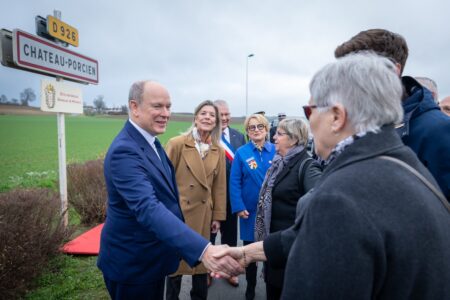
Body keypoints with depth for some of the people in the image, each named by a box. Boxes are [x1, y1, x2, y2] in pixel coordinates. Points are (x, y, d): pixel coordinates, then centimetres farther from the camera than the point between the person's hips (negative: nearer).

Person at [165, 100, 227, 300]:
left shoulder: (218, 151, 3)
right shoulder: (176, 144, -10)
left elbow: (219, 186, 6)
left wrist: (218, 216, 5)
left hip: (203, 214, 4)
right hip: (177, 212, -3)